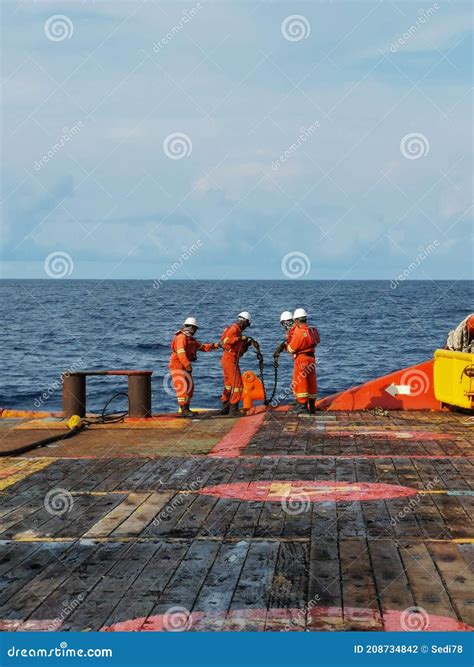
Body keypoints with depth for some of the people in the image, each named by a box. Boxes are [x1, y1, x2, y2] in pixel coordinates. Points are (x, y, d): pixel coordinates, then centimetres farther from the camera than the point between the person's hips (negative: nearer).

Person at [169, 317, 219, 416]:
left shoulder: (191, 339, 17)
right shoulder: (181, 338, -15)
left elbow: (201, 347, 19)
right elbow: (181, 353, -26)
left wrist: (213, 345, 4)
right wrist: (188, 365, -33)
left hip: (185, 367, 10)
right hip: (178, 366, -10)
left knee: (190, 387, 14)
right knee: (183, 387, -13)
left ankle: (186, 408, 22)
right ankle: (183, 409, -13)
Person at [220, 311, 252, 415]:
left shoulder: (238, 332, 20)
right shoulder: (234, 329, -10)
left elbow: (240, 350, 22)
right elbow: (226, 340, -28)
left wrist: (247, 344, 7)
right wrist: (239, 338, -30)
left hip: (232, 360, 11)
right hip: (229, 359, -11)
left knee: (229, 384, 17)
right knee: (237, 384, -10)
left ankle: (225, 407, 24)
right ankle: (233, 408, -9)